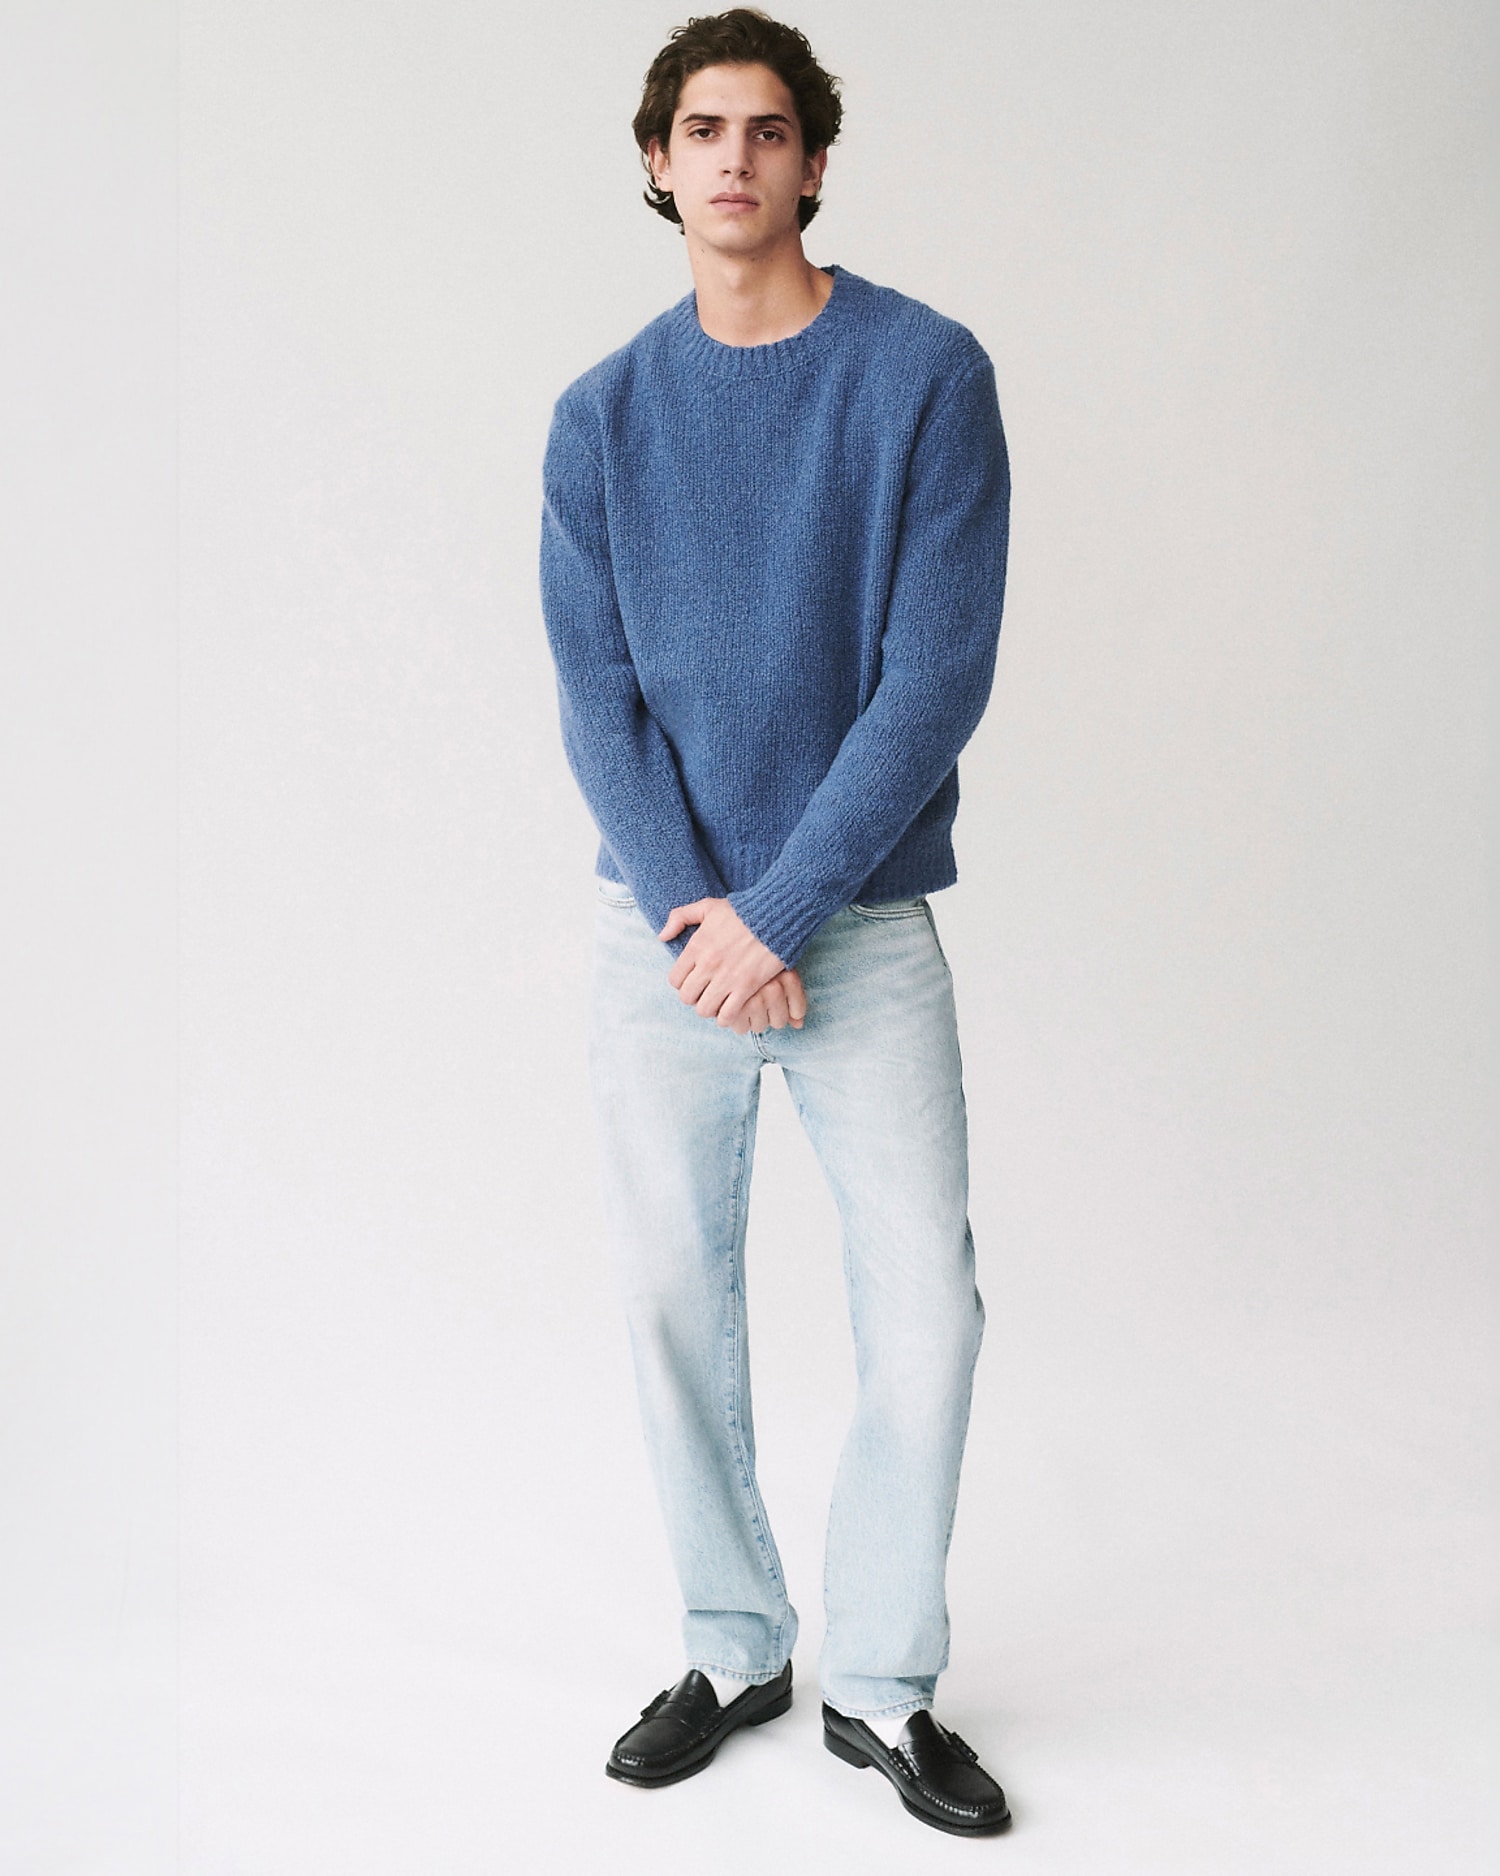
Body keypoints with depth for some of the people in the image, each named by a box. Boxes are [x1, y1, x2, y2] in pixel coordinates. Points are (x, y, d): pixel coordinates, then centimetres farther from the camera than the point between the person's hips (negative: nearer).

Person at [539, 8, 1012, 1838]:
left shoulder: (926, 372, -4)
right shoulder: (605, 414, 5)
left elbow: (937, 676, -10)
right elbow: (597, 692, 1)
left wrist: (779, 910, -14)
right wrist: (690, 908, -12)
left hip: (862, 920, -2)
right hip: (664, 925, 2)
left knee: (924, 1310, -2)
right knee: (675, 1296, 7)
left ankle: (880, 1684, 17)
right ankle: (733, 1651, 26)